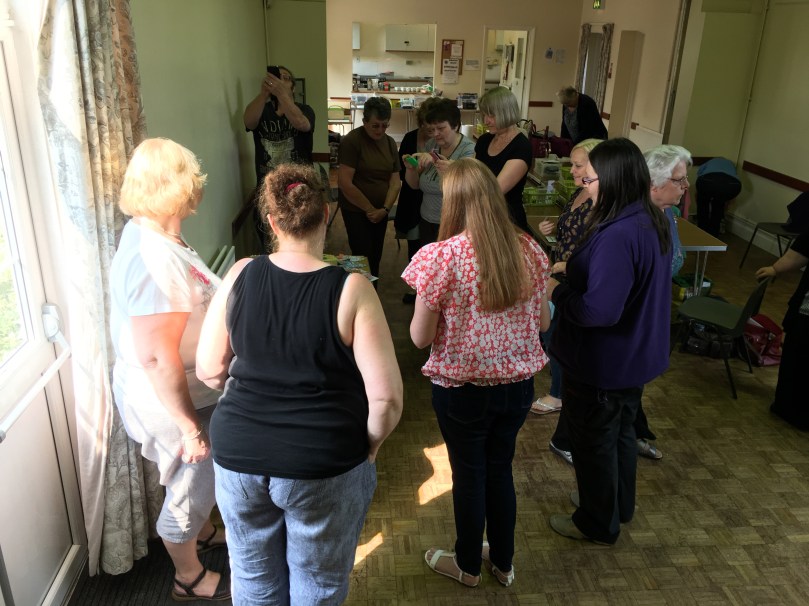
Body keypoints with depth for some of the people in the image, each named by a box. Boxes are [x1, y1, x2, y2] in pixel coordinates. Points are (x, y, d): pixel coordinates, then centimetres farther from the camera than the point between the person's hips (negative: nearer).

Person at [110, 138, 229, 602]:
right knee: (189, 487, 14)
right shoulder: (155, 261, -32)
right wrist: (190, 427, -24)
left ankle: (204, 534, 56)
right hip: (173, 401, -9)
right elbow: (156, 358, -31)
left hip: (194, 389, 9)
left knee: (203, 476, 29)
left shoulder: (153, 234, -1)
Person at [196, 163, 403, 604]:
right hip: (323, 466, -3)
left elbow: (209, 371, 2)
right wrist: (368, 446, 0)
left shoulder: (240, 275, -7)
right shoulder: (350, 289, -16)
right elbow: (386, 397, -18)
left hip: (238, 456, 3)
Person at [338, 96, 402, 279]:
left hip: (380, 213, 6)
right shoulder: (352, 141, -13)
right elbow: (345, 183, -19)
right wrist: (369, 209, -13)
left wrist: (384, 209, -11)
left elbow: (395, 180, 3)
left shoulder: (390, 142, 6)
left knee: (376, 258, 13)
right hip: (356, 211, -6)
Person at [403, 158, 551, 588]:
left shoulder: (441, 257, -20)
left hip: (462, 389, -4)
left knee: (469, 475, 16)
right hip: (517, 383, 4)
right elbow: (543, 322, 4)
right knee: (500, 469, 23)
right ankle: (502, 562, 42)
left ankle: (468, 565, 39)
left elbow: (420, 338, -14)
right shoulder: (528, 250, -5)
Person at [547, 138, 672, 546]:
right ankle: (618, 507, 47)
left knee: (594, 442, 12)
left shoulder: (616, 236, -31)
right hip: (635, 356, 9)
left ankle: (598, 524, 33)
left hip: (603, 364, -9)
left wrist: (557, 292, -18)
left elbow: (599, 310, -34)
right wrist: (573, 274, 4)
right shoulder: (653, 222, 0)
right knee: (621, 431, 26)